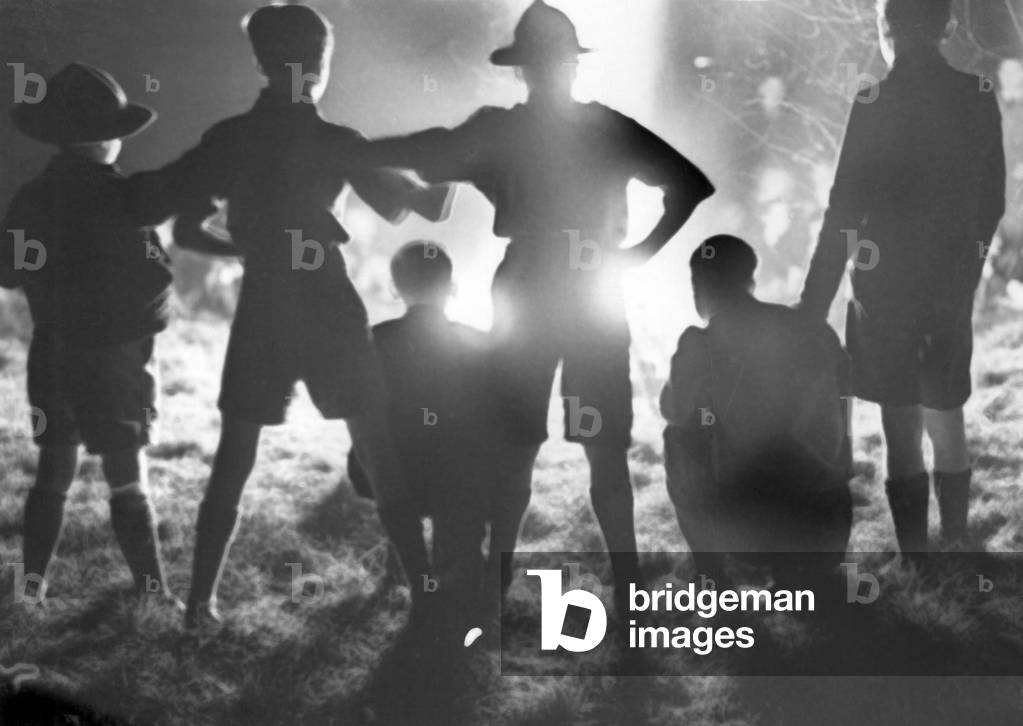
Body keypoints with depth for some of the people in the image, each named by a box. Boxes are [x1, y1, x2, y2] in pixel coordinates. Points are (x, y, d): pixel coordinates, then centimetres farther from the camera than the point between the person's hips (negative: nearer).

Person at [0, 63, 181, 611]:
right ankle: (153, 593, 4)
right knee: (128, 483, 2)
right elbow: (155, 279, -17)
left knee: (52, 475, 16)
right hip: (115, 356, -5)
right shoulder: (115, 196, -18)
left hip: (52, 355, 5)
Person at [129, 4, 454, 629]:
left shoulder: (228, 139, 1)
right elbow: (406, 206, -2)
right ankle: (425, 593, 3)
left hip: (261, 313, 3)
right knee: (384, 455, 4)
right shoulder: (335, 142, -8)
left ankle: (201, 600, 10)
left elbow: (185, 228, 3)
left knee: (233, 461, 12)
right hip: (329, 310, -3)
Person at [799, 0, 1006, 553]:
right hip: (954, 284, 5)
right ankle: (956, 548, 26)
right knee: (947, 422, 18)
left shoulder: (876, 104, -14)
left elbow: (844, 211, -15)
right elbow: (993, 201, 8)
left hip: (888, 287, -5)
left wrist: (813, 306, -10)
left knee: (903, 433, 1)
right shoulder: (979, 98, 0)